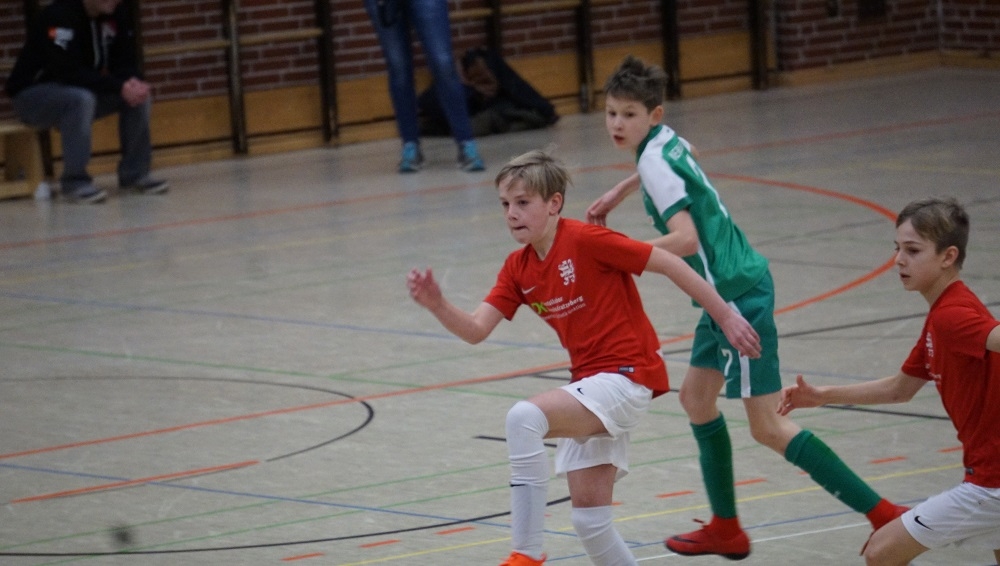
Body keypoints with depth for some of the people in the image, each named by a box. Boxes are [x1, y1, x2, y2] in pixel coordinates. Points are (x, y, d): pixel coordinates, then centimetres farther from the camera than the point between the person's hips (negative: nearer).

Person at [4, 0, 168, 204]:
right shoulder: (59, 16, -26)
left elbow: (125, 62, -3)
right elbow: (70, 72, -33)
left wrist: (134, 82, -28)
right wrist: (119, 86, -37)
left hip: (83, 91, 7)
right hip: (32, 95, -7)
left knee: (139, 95, -11)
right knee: (81, 98, -36)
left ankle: (135, 174, -2)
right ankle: (75, 182, -28)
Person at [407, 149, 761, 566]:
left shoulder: (586, 240, -14)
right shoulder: (518, 269, 7)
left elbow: (668, 264, -10)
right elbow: (476, 330, 0)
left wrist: (726, 318, -8)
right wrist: (437, 306, -20)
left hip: (626, 376, -8)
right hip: (589, 385, 8)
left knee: (524, 418, -29)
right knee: (587, 518, 5)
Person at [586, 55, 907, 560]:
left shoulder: (655, 162, -16)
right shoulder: (666, 140, 11)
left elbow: (685, 237, -27)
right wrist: (618, 193, 39)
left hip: (737, 293, -10)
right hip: (727, 292, 10)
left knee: (767, 427, -8)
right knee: (697, 396, 18)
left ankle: (883, 514, -10)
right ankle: (725, 529, 24)